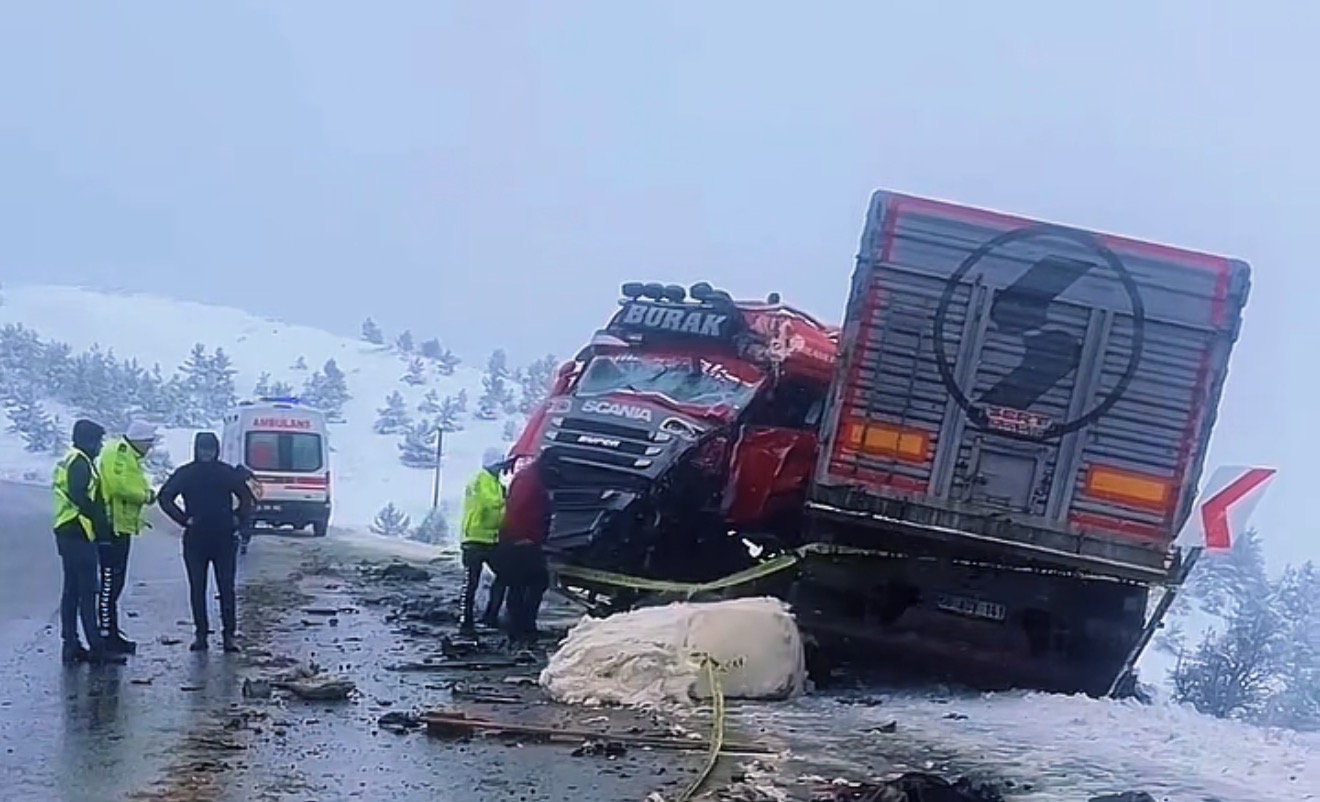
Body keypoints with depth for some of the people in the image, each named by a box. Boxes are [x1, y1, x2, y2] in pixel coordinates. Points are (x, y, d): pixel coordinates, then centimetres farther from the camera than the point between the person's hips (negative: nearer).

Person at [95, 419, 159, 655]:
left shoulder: (129, 456, 21)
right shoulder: (118, 453, -13)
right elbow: (119, 485, -24)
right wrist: (145, 496, -13)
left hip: (121, 526, 11)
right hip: (113, 526, -11)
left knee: (116, 581, 15)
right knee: (110, 581, -9)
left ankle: (111, 630, 23)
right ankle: (107, 633, -8)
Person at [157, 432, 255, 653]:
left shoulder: (227, 473, 3)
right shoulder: (185, 474, 2)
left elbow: (246, 497, 11)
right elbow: (164, 497, -2)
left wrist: (238, 520, -1)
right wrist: (184, 519, -9)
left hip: (224, 538, 0)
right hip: (195, 539, 1)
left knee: (226, 588, -2)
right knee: (197, 589, 3)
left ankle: (229, 634, 0)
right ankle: (201, 633, 8)